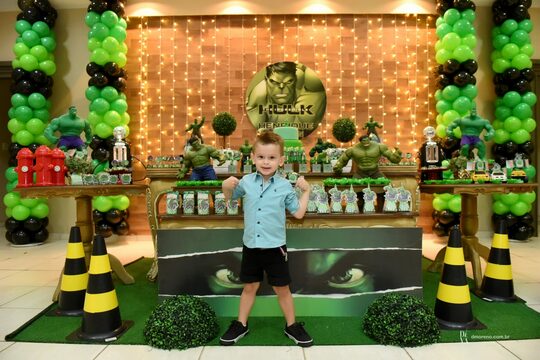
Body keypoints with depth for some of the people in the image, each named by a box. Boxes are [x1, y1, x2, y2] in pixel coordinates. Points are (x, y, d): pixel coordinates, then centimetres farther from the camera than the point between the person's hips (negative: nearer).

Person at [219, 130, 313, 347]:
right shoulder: (246, 182, -3)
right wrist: (226, 187, -5)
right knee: (250, 287, 16)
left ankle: (291, 326, 31)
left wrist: (306, 191, -6)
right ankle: (241, 325, 34)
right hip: (251, 246, 2)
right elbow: (230, 198, 15)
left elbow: (298, 213, 0)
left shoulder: (285, 187, -7)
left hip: (275, 247, -1)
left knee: (282, 289, 11)